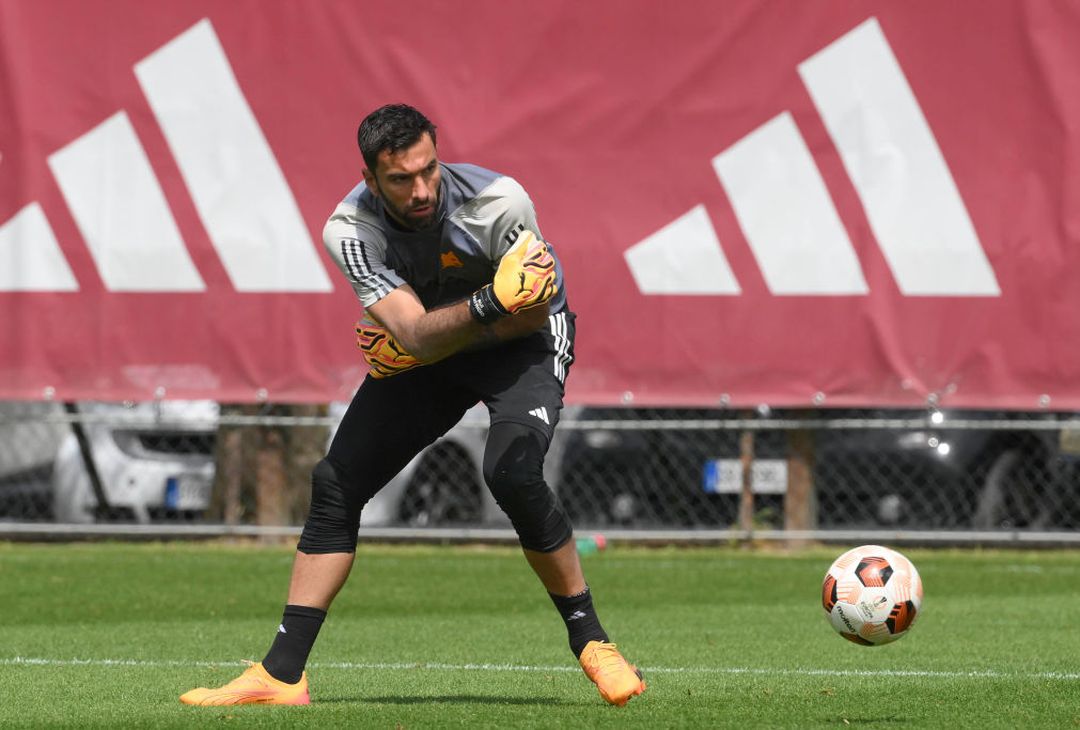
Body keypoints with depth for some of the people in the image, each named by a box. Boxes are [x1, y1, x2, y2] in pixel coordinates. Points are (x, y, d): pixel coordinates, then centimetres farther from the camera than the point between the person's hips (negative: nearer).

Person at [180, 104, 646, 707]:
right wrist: (483, 307, -51)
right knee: (336, 483, -6)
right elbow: (418, 334, -32)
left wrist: (425, 332, -19)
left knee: (512, 472, -30)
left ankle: (591, 640, -13)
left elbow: (532, 312, -18)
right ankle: (282, 675, -1)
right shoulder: (349, 231, -24)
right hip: (424, 354, 4)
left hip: (526, 343, -4)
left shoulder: (499, 201, -30)